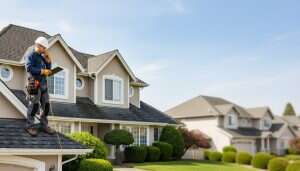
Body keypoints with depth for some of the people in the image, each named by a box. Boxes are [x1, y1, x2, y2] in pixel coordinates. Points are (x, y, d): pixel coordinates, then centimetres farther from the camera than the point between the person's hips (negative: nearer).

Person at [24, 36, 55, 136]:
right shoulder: (30, 54, -4)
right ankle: (30, 126, 2)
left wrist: (47, 60, 4)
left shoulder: (41, 55, 19)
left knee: (46, 104, 8)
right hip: (34, 83, -8)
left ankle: (44, 125, 16)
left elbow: (48, 68, 20)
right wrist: (43, 71, -15)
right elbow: (29, 68, -17)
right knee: (34, 105, -7)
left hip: (43, 83, 8)